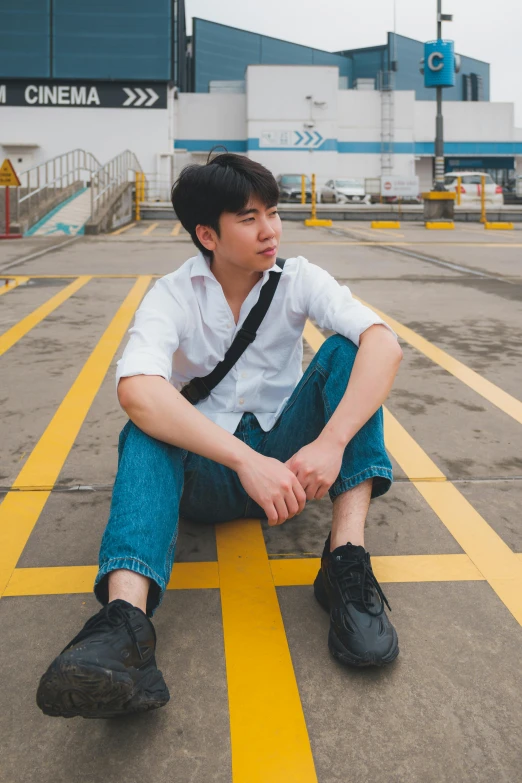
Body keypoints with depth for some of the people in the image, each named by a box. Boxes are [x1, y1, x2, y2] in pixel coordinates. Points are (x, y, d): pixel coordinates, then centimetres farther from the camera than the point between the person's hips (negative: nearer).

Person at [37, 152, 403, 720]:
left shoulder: (299, 279, -4)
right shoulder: (173, 295, -9)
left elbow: (384, 343, -21)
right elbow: (136, 389, -30)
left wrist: (331, 443, -38)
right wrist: (245, 460, -42)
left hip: (287, 461, 1)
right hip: (205, 471, -1)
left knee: (345, 349, -21)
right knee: (147, 431, -31)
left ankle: (347, 559, -32)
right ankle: (125, 617, -49)